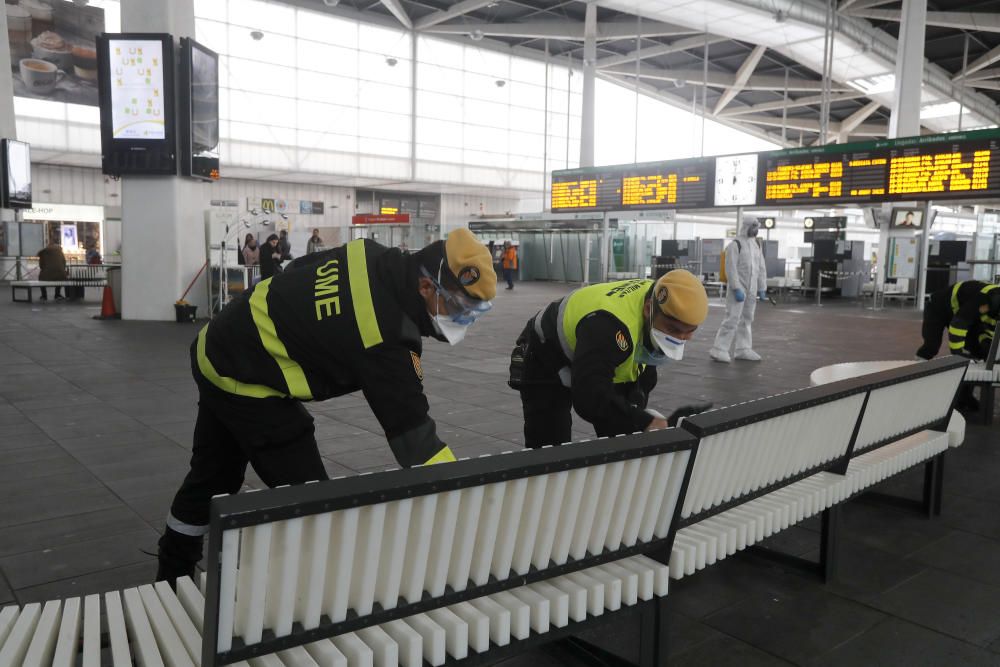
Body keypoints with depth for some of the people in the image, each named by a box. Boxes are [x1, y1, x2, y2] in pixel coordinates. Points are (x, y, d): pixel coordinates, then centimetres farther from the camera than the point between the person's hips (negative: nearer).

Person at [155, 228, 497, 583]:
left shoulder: (372, 256, -9)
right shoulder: (385, 335, -31)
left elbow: (297, 271, 7)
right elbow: (411, 430, -28)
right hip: (244, 381, -10)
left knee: (214, 475, 26)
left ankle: (172, 574, 47)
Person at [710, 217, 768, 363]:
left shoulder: (757, 245, 15)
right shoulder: (735, 245, -9)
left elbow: (761, 268, 17)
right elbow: (731, 269, -16)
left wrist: (762, 289, 11)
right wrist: (737, 289, -21)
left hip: (751, 290, 8)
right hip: (737, 289, -7)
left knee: (746, 320, 10)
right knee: (732, 319, -12)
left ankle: (742, 350, 17)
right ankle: (719, 350, -10)